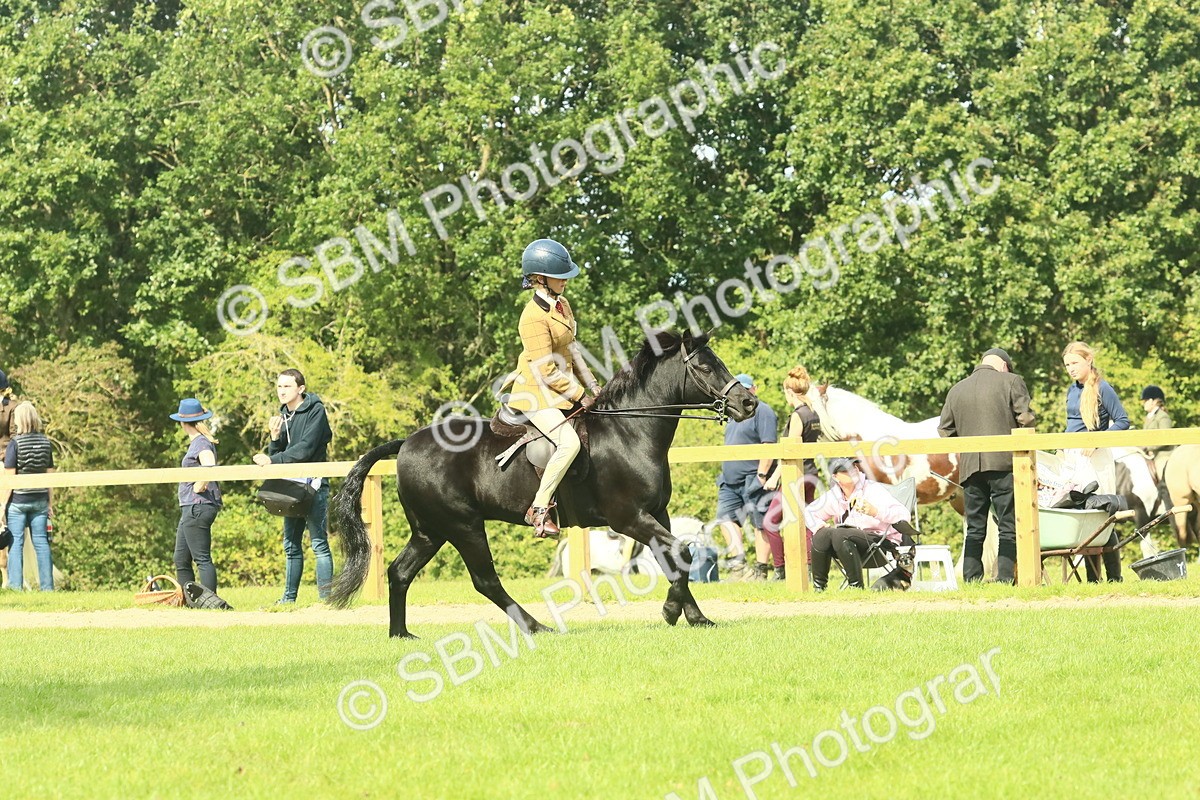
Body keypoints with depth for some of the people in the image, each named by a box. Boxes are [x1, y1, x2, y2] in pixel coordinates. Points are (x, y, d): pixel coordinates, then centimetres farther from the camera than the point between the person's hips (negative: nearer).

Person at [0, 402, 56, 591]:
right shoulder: (45, 442, 4)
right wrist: (50, 503, 14)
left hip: (18, 499, -4)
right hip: (40, 499, 4)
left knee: (16, 542, 1)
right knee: (41, 541, 6)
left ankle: (16, 585, -3)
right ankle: (47, 586, 4)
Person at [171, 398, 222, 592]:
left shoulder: (201, 443, -12)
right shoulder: (197, 442, 17)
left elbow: (209, 468, -30)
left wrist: (199, 488, -17)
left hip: (197, 508, -10)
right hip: (189, 509, 10)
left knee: (202, 559, -10)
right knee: (181, 560, 13)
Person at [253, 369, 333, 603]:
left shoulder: (315, 411, -8)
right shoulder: (283, 415, 14)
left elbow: (306, 449, -18)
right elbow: (276, 455, 13)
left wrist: (273, 460, -19)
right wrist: (275, 437, -7)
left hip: (314, 484, -8)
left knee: (319, 543, -10)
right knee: (291, 545, 11)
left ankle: (325, 598, -11)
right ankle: (289, 598, 16)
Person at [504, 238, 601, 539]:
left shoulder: (562, 305, 9)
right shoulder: (535, 317, -20)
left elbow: (571, 349, 18)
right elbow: (546, 370, -21)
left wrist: (591, 385, 11)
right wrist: (580, 396, -15)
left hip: (562, 389, 10)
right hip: (537, 393, -10)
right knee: (569, 442, -28)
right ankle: (539, 509, -21)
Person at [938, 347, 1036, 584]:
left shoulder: (956, 390, 15)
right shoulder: (1011, 382, 3)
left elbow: (944, 431, 14)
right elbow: (1026, 419, -3)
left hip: (970, 467, 4)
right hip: (1004, 463, -4)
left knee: (974, 529, 9)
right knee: (1008, 527, -2)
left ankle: (970, 580, 3)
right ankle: (1005, 579, -10)